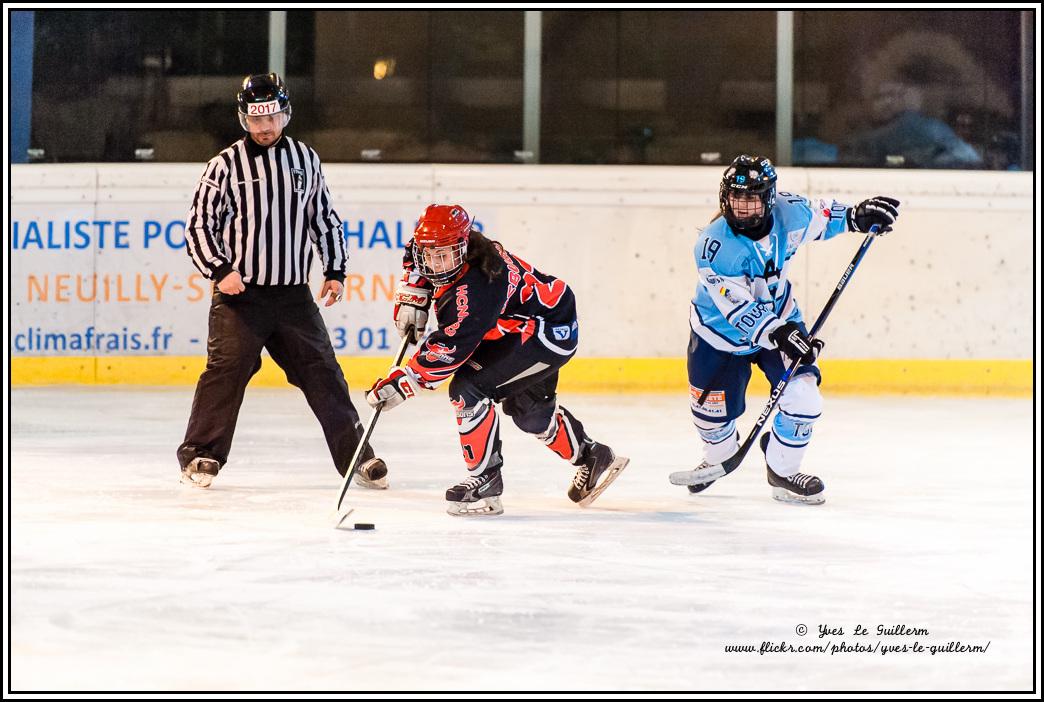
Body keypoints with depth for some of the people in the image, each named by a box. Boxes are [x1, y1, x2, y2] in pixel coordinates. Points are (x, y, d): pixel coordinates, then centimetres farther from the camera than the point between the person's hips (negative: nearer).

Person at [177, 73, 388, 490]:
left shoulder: (305, 160, 9)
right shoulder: (226, 165, -2)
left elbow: (325, 218, 17)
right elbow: (198, 225, -1)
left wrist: (335, 271, 11)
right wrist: (220, 271, -13)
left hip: (293, 294, 3)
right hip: (239, 293, -3)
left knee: (321, 372, 2)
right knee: (226, 370, -11)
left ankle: (356, 455, 8)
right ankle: (200, 455, -1)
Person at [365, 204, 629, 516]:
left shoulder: (475, 290, -35)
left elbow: (448, 350, -37)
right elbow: (415, 256, 15)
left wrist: (401, 383, -37)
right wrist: (412, 297, 2)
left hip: (549, 332, -11)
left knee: (469, 388, -20)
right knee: (527, 408, 25)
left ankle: (485, 481, -11)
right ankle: (592, 458, 45)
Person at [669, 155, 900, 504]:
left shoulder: (786, 213, -19)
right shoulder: (714, 245, -32)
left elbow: (818, 216, 7)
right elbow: (737, 308, -34)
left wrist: (855, 216, -8)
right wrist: (778, 335, -44)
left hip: (779, 318, 3)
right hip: (721, 329, -3)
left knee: (802, 394, -13)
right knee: (713, 407, 7)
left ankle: (782, 470, 9)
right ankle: (719, 455, 44)